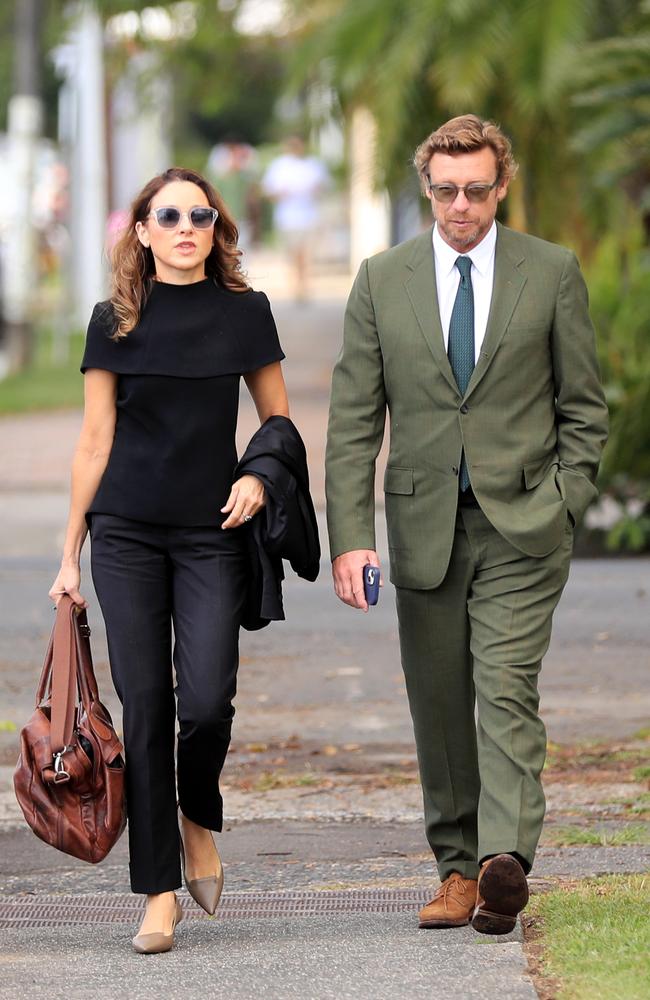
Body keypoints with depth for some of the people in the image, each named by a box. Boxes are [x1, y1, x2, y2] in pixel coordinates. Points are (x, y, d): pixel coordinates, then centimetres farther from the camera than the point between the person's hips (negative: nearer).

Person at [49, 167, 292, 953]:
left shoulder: (245, 314, 4)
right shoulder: (116, 322, 3)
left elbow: (278, 419, 14)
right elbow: (95, 441, 6)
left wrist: (261, 477, -7)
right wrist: (70, 555, 5)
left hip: (211, 534, 0)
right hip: (127, 534, 0)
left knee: (207, 701, -14)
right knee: (145, 706, -2)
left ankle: (199, 816, 19)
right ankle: (158, 891, 4)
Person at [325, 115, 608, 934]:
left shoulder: (551, 273, 3)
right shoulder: (382, 281, 6)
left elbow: (583, 406, 8)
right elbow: (353, 420, 4)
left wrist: (562, 507, -3)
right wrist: (349, 536, -5)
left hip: (520, 527, -2)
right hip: (424, 525, 2)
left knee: (507, 692, -15)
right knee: (439, 708, 5)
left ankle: (504, 860, -25)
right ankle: (456, 867, 14)